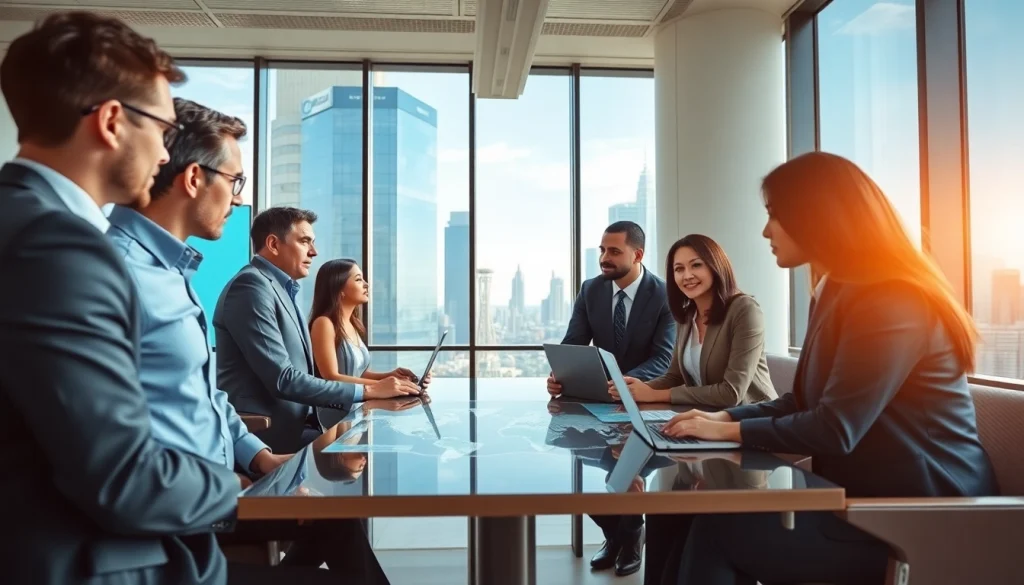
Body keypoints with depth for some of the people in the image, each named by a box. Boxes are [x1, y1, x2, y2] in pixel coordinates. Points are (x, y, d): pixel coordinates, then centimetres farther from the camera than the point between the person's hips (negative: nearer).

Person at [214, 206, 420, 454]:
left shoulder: (281, 290, 16)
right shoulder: (252, 285, -13)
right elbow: (282, 380, -19)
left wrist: (368, 400, 3)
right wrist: (368, 391, -16)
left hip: (294, 423, 8)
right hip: (268, 432, -8)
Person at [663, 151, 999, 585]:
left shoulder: (891, 303, -20)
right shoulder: (836, 293, 12)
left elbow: (835, 431, -24)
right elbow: (806, 402, 14)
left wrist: (730, 431, -13)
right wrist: (725, 416, 1)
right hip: (866, 499, 9)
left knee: (719, 529, -15)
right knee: (709, 511, -6)